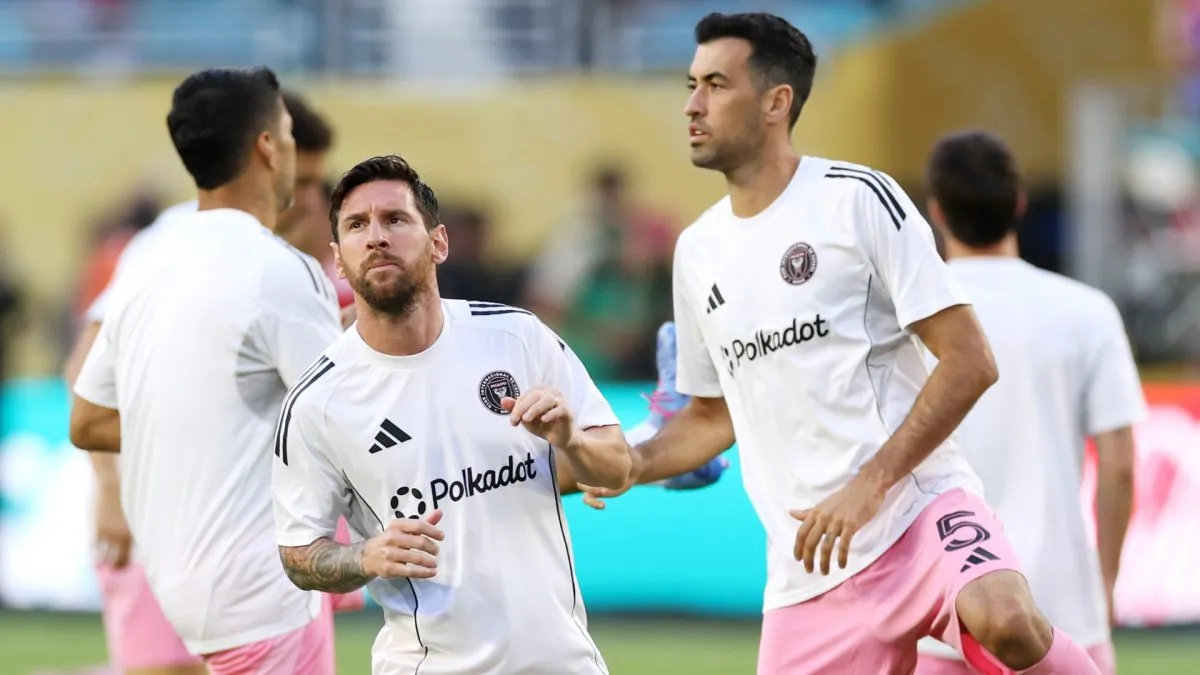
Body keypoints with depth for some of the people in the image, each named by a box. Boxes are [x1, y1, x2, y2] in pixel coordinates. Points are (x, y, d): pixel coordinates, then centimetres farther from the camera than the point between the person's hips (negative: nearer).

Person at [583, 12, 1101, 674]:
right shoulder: (698, 251, 15)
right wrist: (634, 462, 6)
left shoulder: (857, 198, -4)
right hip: (806, 567, 6)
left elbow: (969, 362, -9)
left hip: (919, 508, -6)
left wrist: (870, 486, -16)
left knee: (1003, 621, -36)